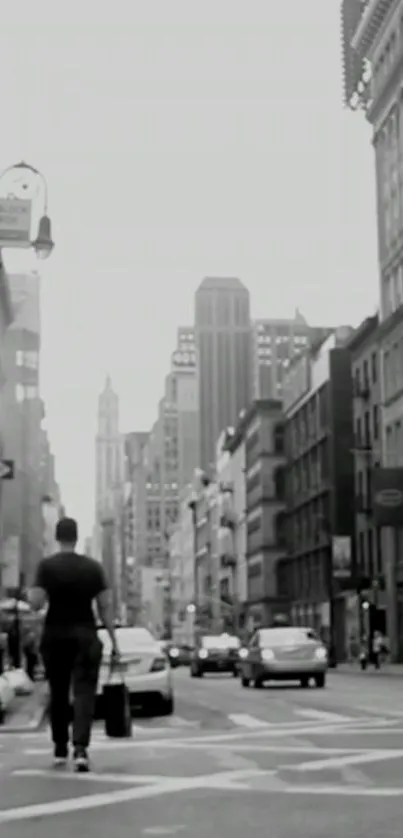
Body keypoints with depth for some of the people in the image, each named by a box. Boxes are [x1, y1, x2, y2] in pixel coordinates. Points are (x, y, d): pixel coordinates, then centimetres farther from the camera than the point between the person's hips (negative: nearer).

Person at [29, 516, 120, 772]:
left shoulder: (46, 566, -4)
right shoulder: (93, 567, 1)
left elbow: (36, 603, -11)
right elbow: (105, 607, -1)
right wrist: (114, 642, 4)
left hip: (55, 635, 0)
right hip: (85, 635, 0)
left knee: (58, 693, 14)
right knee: (84, 692, -3)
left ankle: (60, 748, 22)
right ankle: (81, 748, -19)